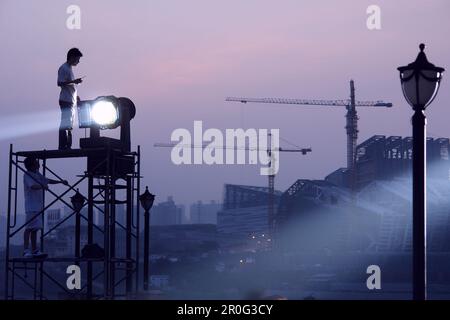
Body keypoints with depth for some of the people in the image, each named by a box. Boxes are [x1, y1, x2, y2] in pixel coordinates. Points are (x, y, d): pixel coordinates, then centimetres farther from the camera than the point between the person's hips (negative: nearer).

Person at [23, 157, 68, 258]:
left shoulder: (37, 174, 17)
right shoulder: (27, 175, -10)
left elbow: (47, 181, 29)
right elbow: (33, 186, -26)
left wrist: (61, 182, 29)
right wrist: (43, 186, -35)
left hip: (38, 205, 9)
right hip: (31, 206, -9)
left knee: (35, 228, 8)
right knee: (29, 228, -13)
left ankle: (34, 250, 10)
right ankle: (26, 250, -16)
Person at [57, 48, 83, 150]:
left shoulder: (69, 69, 19)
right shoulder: (63, 68, -10)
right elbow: (60, 83, -19)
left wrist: (76, 96, 22)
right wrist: (74, 81, -23)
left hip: (71, 101, 10)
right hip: (66, 100, -10)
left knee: (69, 125, 10)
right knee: (65, 124, -13)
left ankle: (68, 146, 12)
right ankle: (62, 147, -14)